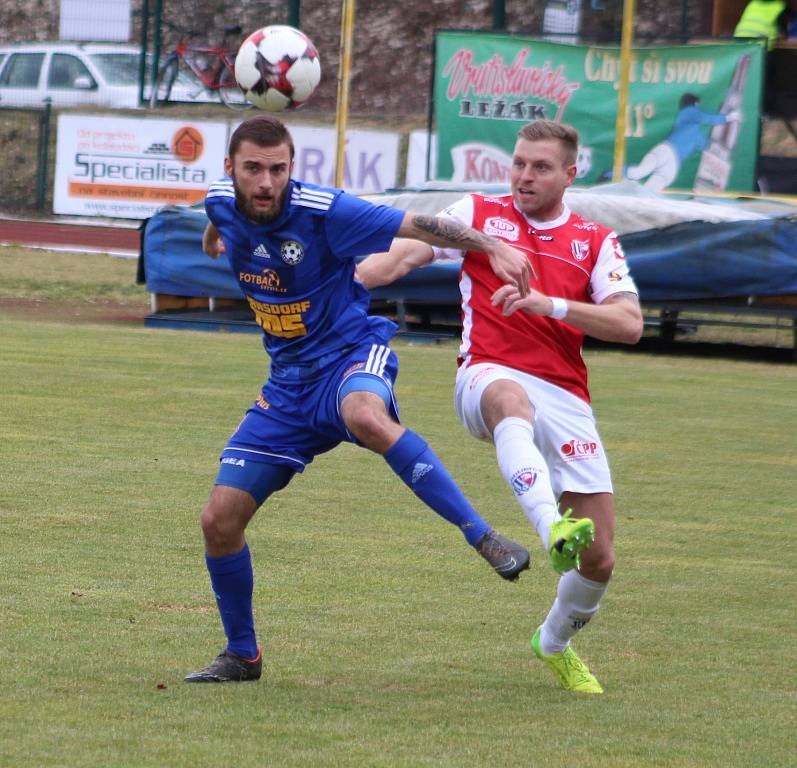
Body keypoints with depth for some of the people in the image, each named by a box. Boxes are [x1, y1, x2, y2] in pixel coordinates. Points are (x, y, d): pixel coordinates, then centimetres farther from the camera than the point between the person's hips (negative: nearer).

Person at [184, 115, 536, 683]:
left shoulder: (321, 211, -20)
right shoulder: (222, 204, -3)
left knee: (365, 416, -44)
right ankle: (242, 654, 19)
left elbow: (417, 225, -18)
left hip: (350, 356, -6)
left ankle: (482, 536, -42)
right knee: (220, 519, -2)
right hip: (289, 382, 6)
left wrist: (491, 247, -27)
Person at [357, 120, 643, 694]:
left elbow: (630, 324, 0)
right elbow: (406, 254, 2)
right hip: (489, 375, -2)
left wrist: (550, 304, -13)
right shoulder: (479, 213, 12)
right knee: (511, 400, -44)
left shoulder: (595, 241, 13)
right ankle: (552, 528, -65)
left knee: (599, 560, -2)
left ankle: (556, 642, 31)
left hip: (565, 397, 2)